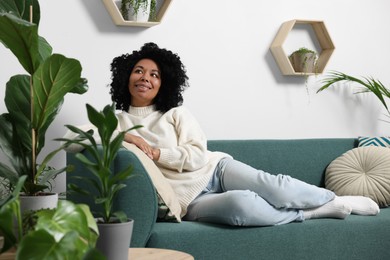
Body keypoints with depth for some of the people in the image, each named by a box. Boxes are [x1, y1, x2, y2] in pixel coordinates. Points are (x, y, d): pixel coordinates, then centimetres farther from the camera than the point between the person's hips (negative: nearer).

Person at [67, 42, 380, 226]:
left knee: (271, 186, -27)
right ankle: (318, 211, -18)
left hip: (214, 169, 3)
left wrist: (154, 151, -13)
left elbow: (197, 156, -1)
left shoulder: (176, 113, 11)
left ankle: (336, 200, -6)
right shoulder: (117, 123, 11)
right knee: (240, 203, -35)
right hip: (189, 199, -2)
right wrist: (117, 138, -17)